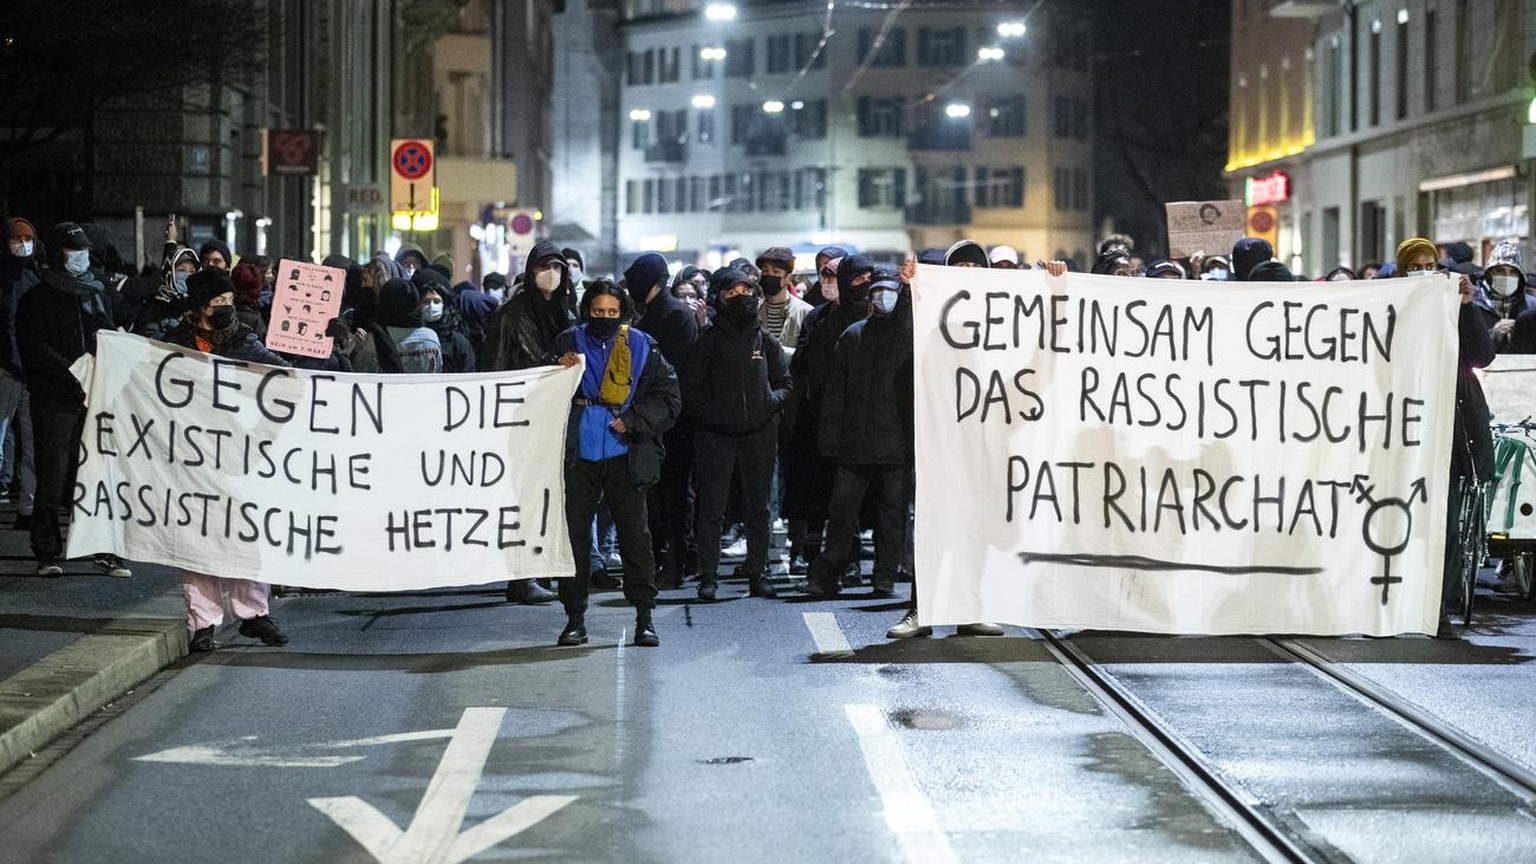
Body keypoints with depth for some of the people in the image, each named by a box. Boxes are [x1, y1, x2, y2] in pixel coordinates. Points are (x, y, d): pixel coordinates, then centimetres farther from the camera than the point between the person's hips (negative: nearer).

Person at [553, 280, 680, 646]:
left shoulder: (641, 347, 3)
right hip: (578, 455, 1)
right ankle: (575, 617, 11)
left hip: (624, 455, -1)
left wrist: (632, 421, -8)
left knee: (635, 533, 1)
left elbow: (668, 397, 3)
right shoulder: (569, 343, 5)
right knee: (574, 532, 3)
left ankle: (645, 617, 8)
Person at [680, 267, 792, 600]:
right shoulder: (709, 340, 4)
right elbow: (690, 388, 2)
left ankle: (758, 573, 16)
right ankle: (708, 576, 2)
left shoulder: (766, 341, 11)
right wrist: (712, 415, -11)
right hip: (715, 435, -2)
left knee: (759, 508, 8)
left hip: (760, 434, 2)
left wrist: (772, 400, -6)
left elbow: (785, 383, 15)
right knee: (711, 508, -3)